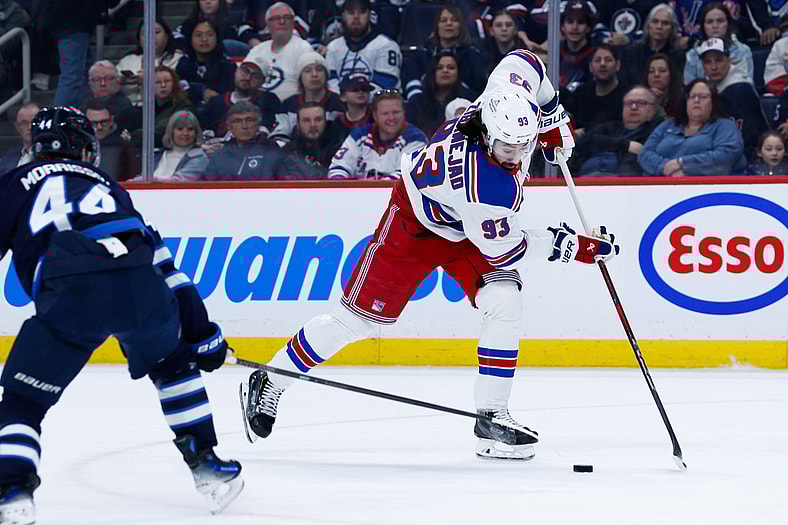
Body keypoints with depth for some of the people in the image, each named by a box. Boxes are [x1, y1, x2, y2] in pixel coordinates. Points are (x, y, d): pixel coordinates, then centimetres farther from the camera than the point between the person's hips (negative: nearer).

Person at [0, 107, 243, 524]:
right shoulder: (107, 186, 36)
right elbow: (163, 263, 33)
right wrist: (201, 332, 37)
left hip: (71, 294, -3)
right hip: (140, 286, 3)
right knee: (174, 363, 34)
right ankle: (207, 466, 31)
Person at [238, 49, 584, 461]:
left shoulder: (510, 103, -25)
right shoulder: (487, 184, -42)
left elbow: (520, 60, -3)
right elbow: (502, 251, -28)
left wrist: (553, 116, 3)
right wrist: (571, 247, -21)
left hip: (467, 229, 7)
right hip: (414, 223, -7)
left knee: (504, 300, -14)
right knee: (359, 317, -2)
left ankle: (491, 418, -7)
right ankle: (269, 384, 15)